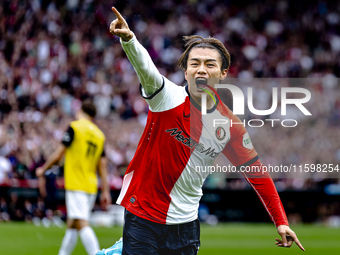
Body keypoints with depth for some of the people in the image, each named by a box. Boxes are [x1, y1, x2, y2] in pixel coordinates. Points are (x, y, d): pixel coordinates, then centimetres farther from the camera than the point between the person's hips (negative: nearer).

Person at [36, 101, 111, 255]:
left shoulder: (75, 127, -4)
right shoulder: (99, 134, 13)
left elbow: (59, 153, -5)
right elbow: (103, 165, 11)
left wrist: (43, 169, 9)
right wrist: (105, 191, 10)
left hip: (76, 184, -7)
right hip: (91, 187, 7)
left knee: (82, 224, -15)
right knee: (72, 225, 15)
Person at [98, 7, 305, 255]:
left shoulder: (231, 125, -1)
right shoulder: (168, 97, -11)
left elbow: (256, 173, 7)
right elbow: (146, 69, -31)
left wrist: (281, 221, 4)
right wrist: (128, 39, -52)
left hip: (185, 222, 4)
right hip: (142, 216, -4)